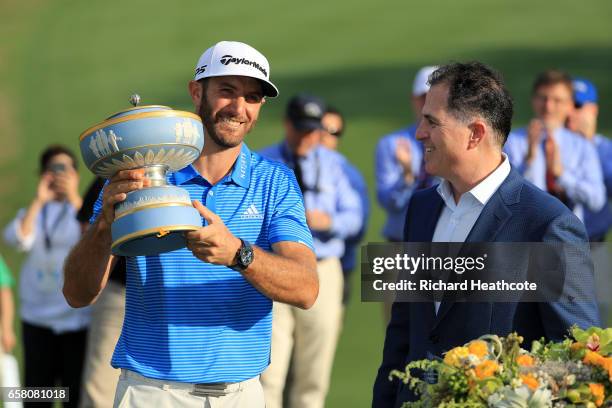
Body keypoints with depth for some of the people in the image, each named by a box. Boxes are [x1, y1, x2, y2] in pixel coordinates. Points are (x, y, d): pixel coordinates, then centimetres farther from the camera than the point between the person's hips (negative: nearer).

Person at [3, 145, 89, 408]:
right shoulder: (33, 213, 13)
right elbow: (17, 240, -7)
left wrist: (74, 198, -16)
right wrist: (38, 201, -9)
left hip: (79, 317, -3)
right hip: (37, 317, 3)